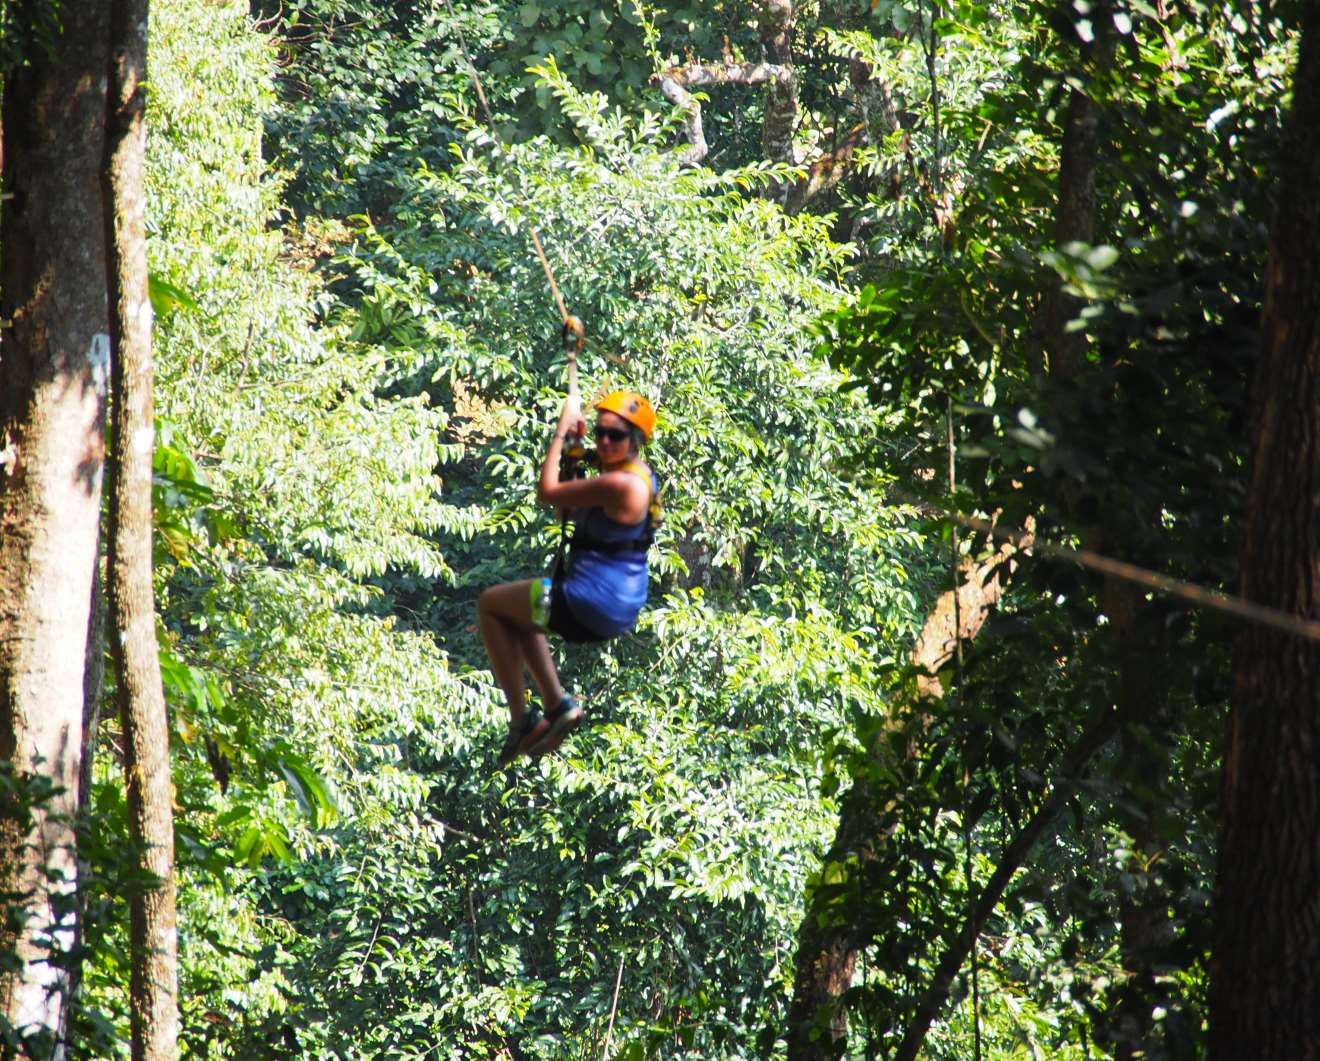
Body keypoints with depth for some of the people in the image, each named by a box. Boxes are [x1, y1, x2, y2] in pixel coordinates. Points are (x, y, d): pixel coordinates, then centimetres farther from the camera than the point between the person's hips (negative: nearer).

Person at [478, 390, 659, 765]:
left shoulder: (619, 484, -24)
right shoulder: (639, 478, 8)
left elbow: (547, 492, -18)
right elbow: (569, 510, 19)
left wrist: (560, 433, -10)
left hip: (590, 607, -10)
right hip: (620, 608, 10)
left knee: (490, 604, 8)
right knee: (518, 611, 32)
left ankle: (521, 719, 6)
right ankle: (556, 703, 20)